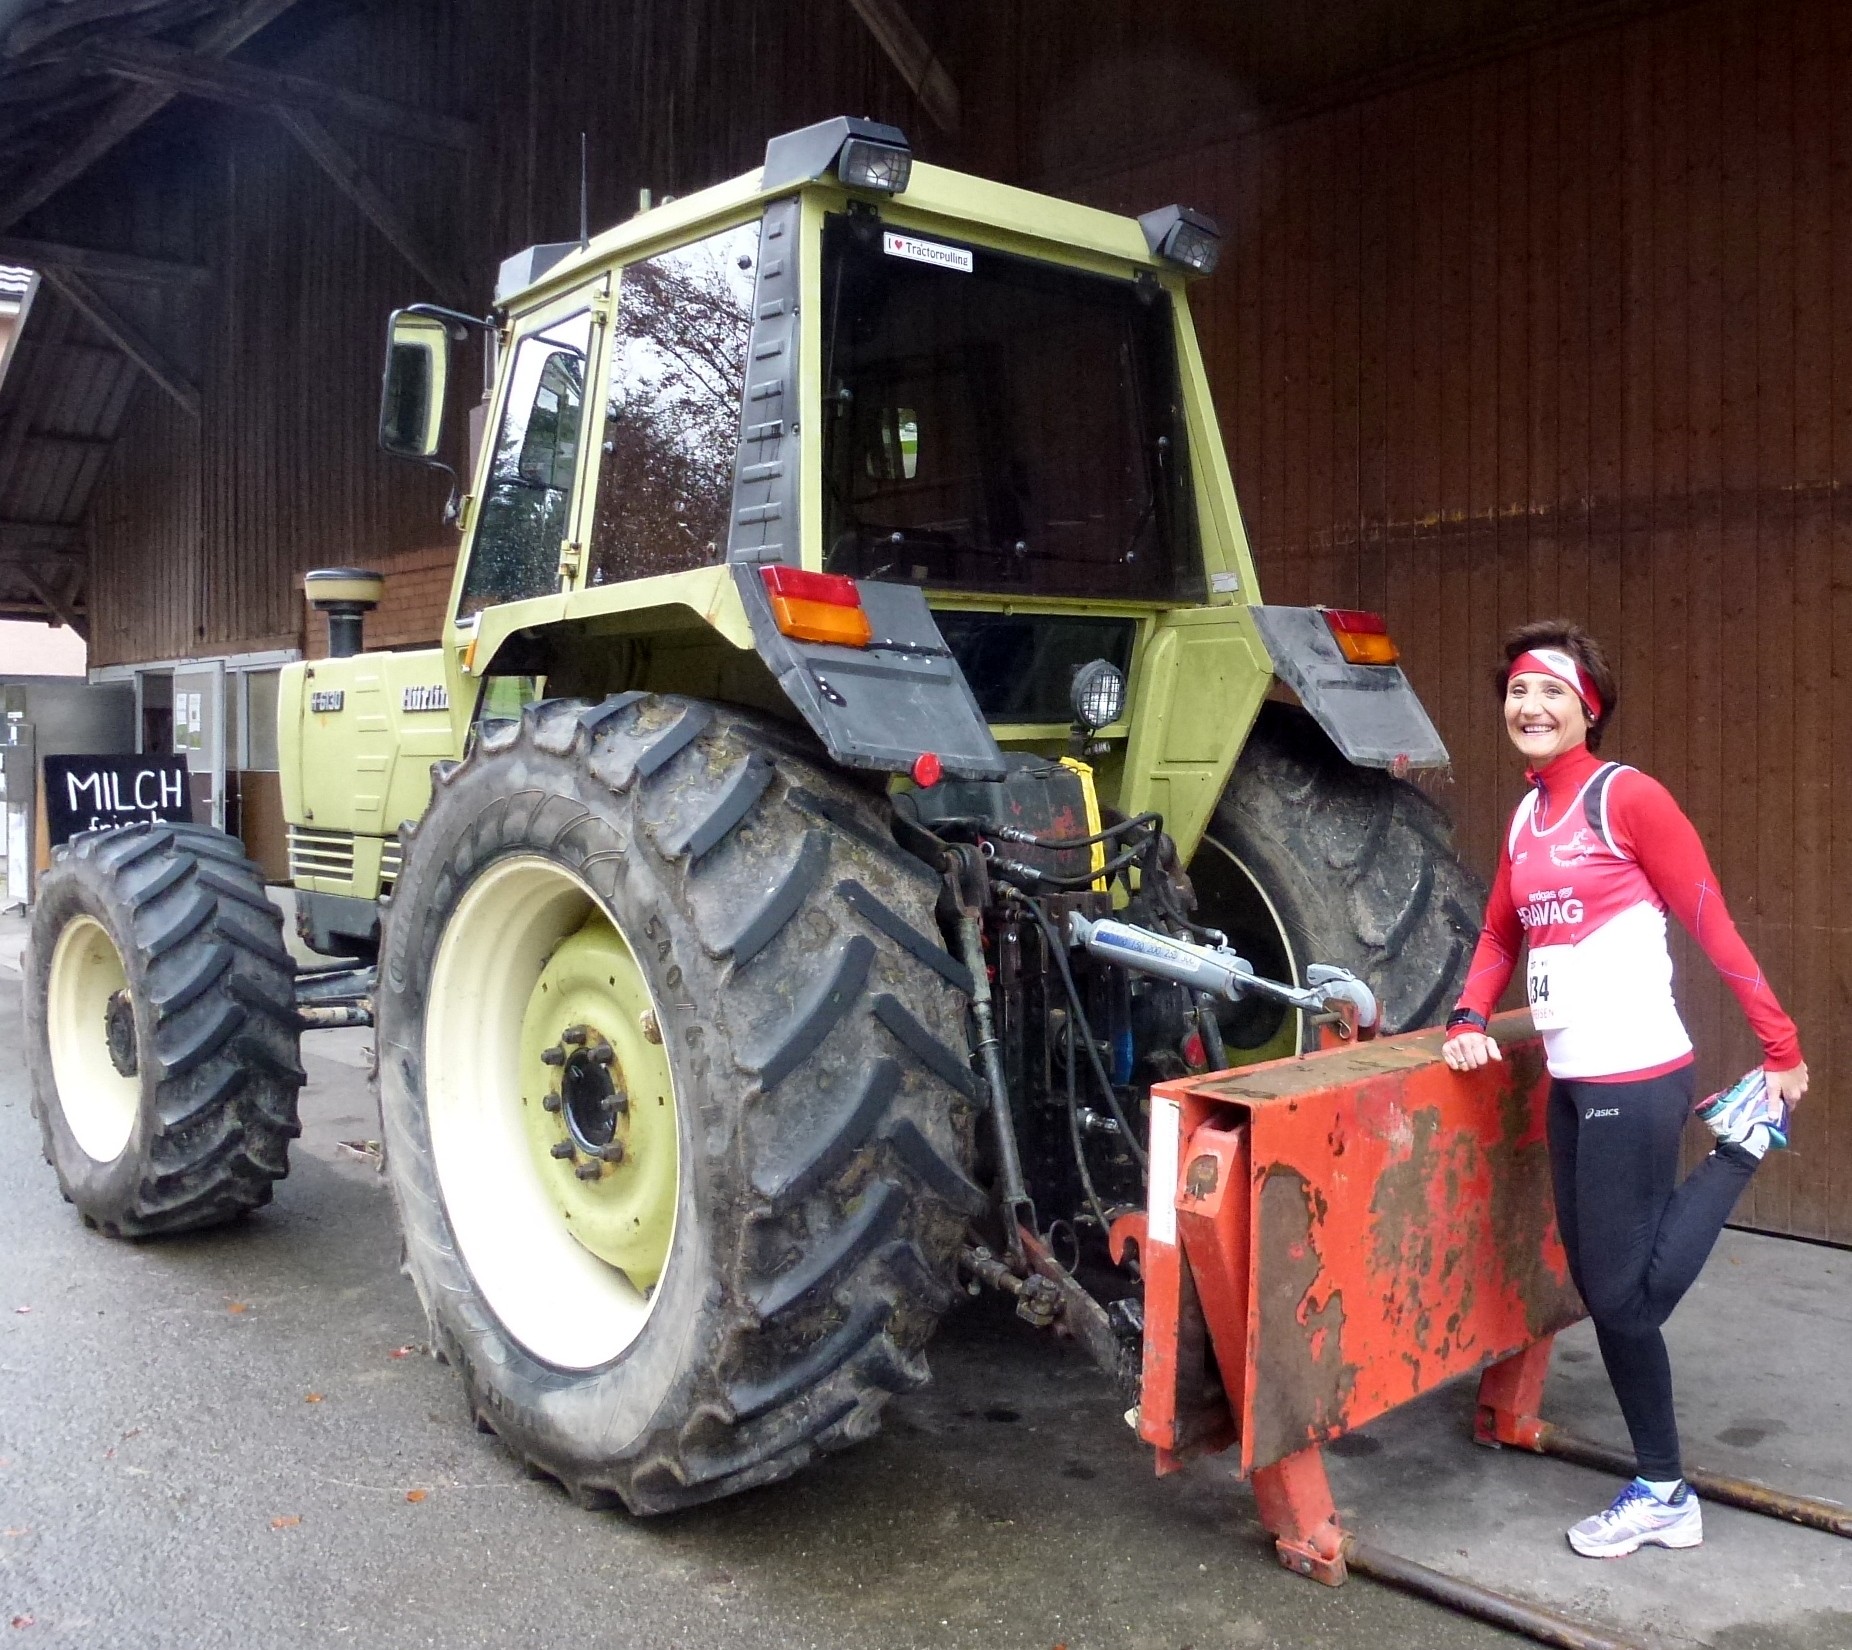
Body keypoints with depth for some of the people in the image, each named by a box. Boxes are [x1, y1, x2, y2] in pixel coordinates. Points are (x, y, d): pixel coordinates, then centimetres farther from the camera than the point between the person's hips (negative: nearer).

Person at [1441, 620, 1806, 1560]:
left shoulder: (1625, 797, -11)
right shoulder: (1526, 818, 12)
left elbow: (1711, 922, -11)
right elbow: (1499, 935, 20)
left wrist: (1781, 1050, -10)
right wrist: (1469, 1022, 4)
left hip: (1634, 1078, -8)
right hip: (1571, 1079, 8)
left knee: (1621, 1291, 1)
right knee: (1602, 1286, 12)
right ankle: (1664, 1493, 25)